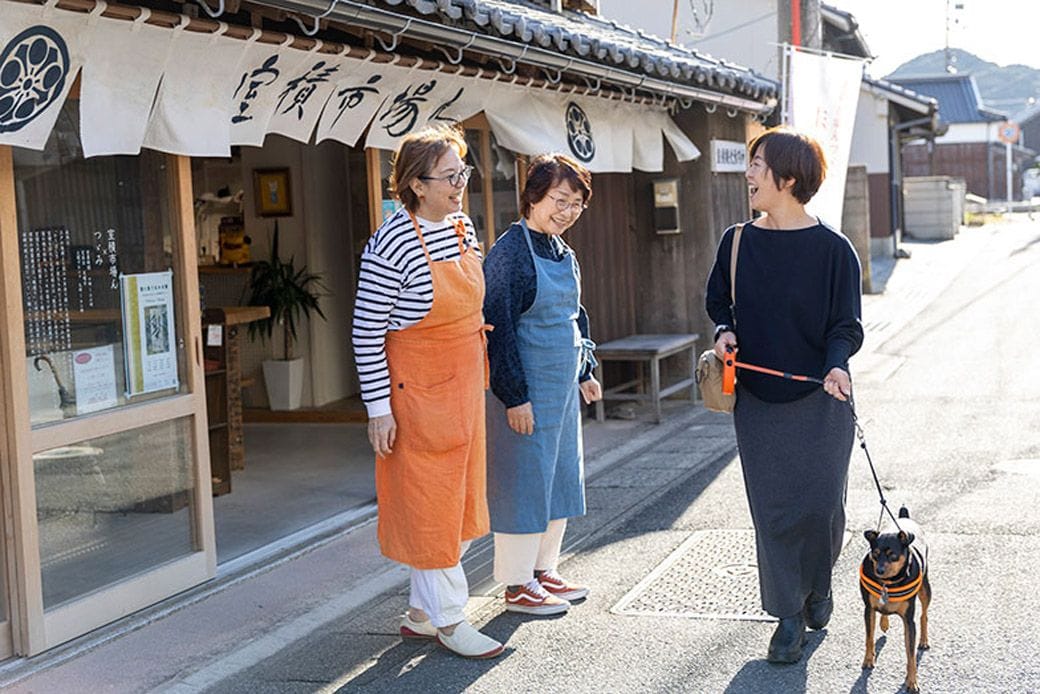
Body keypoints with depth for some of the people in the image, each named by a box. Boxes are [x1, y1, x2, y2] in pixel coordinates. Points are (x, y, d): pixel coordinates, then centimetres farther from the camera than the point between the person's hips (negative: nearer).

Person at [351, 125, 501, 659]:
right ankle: (449, 620, 13)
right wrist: (379, 407, -16)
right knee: (428, 501, 1)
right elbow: (366, 332, -16)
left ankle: (421, 612, 26)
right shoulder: (392, 245, -19)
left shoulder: (463, 228, 5)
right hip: (417, 392, -8)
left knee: (456, 498, 14)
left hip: (463, 385, 8)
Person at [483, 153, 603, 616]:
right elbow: (499, 326, -19)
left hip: (562, 385, 9)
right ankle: (517, 585, 10)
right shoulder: (511, 251, -16)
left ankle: (543, 569, 28)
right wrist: (515, 395, -20)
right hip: (527, 388, -9)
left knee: (560, 476, 15)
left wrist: (585, 372, 21)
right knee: (523, 479, -1)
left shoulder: (564, 254, 11)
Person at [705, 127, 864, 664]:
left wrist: (836, 365, -24)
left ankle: (817, 585, 29)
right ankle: (789, 614, 13)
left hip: (818, 400, -3)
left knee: (821, 503, -1)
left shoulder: (832, 249, -7)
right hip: (756, 399, 3)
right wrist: (724, 331, -3)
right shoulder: (737, 242, 4)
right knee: (772, 507, 2)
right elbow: (717, 301, 18)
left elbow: (846, 325, -5)